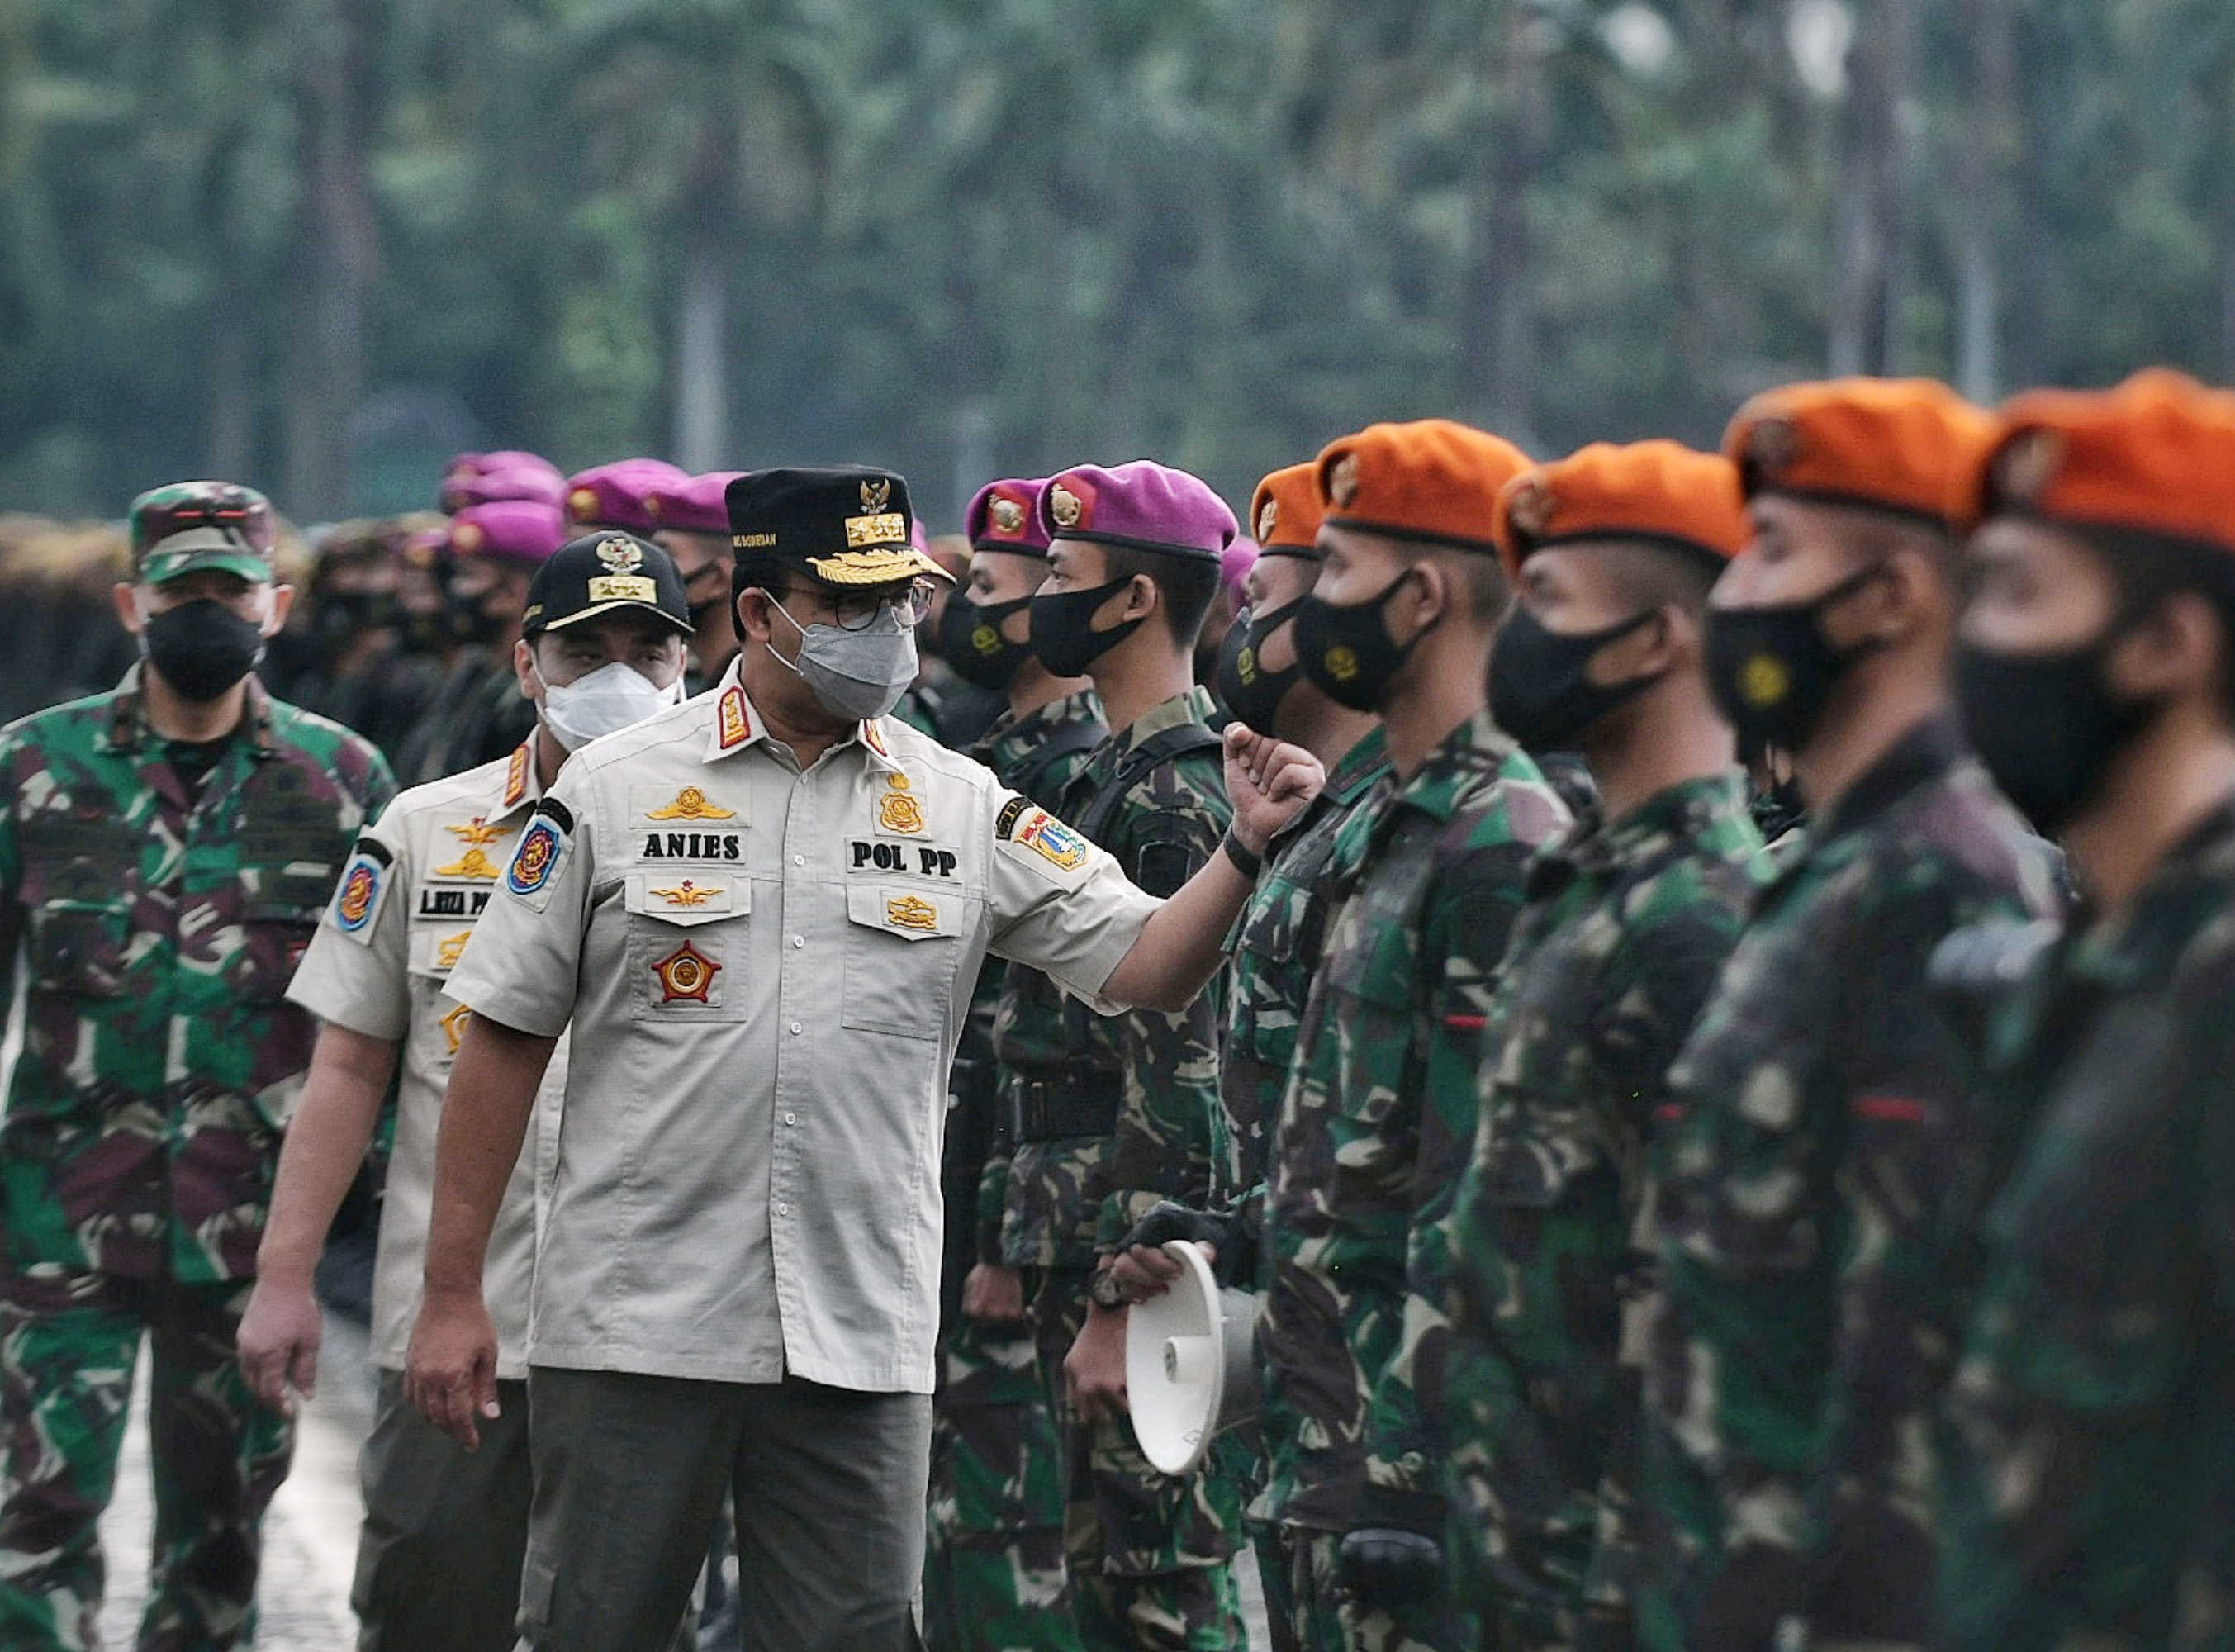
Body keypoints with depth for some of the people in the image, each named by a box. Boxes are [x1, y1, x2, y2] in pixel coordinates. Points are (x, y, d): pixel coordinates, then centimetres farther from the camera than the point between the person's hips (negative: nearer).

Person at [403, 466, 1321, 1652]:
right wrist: (452, 1293, -1)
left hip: (863, 1344, 2)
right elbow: (504, 1042, 2)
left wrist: (1248, 848, -17)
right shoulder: (613, 790, 1)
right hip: (633, 1328, -2)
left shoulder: (967, 810, 7)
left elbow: (1142, 966, 2)